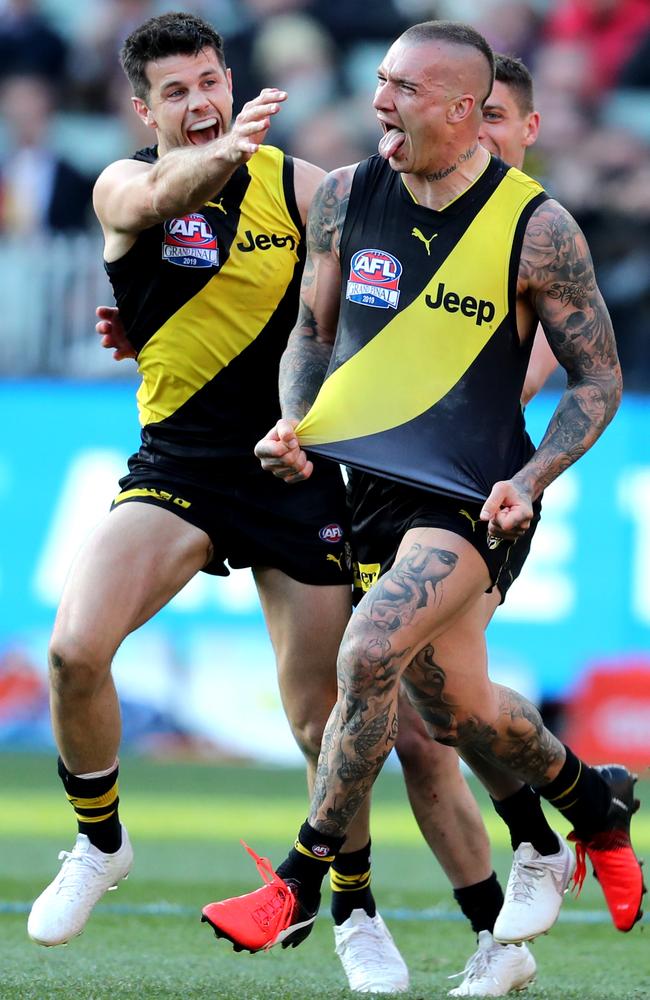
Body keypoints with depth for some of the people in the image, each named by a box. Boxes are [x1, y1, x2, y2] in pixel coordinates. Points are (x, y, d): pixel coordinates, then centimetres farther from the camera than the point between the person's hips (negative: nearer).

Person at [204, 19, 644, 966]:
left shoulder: (535, 227, -10)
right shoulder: (345, 197, 2)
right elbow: (314, 329, 15)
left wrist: (530, 479, -14)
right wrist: (293, 423, -4)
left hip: (470, 497, -5)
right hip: (369, 486, 5)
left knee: (370, 652, -25)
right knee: (455, 704, 11)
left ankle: (302, 881, -13)